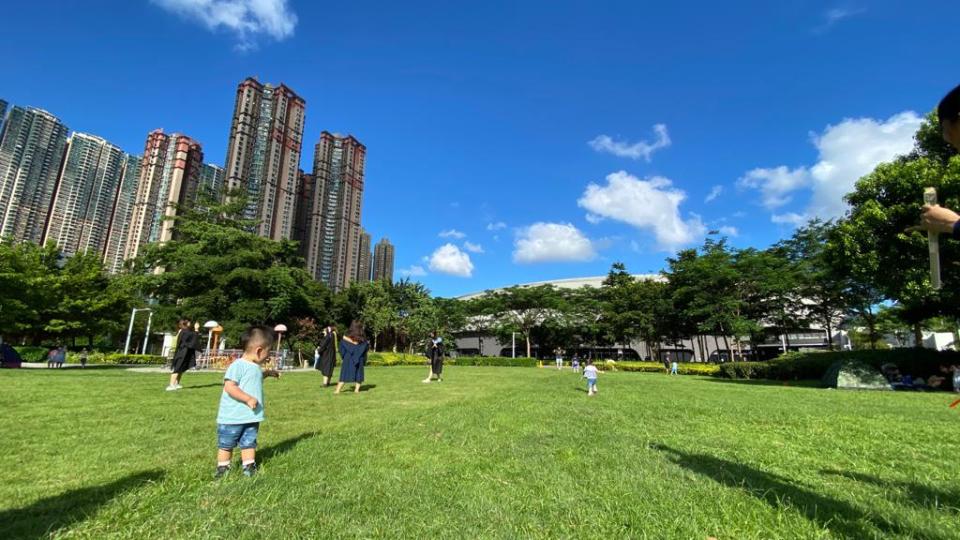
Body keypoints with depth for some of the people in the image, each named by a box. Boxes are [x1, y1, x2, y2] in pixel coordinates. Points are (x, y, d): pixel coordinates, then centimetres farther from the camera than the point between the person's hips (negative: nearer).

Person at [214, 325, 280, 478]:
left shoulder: (255, 367, 8)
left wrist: (267, 373, 19)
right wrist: (248, 398, -30)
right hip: (232, 417, -7)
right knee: (226, 444, 12)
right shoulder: (238, 366, -20)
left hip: (252, 417, 7)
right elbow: (229, 386, -27)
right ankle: (222, 468, 28)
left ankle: (249, 468, 24)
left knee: (249, 443, 14)